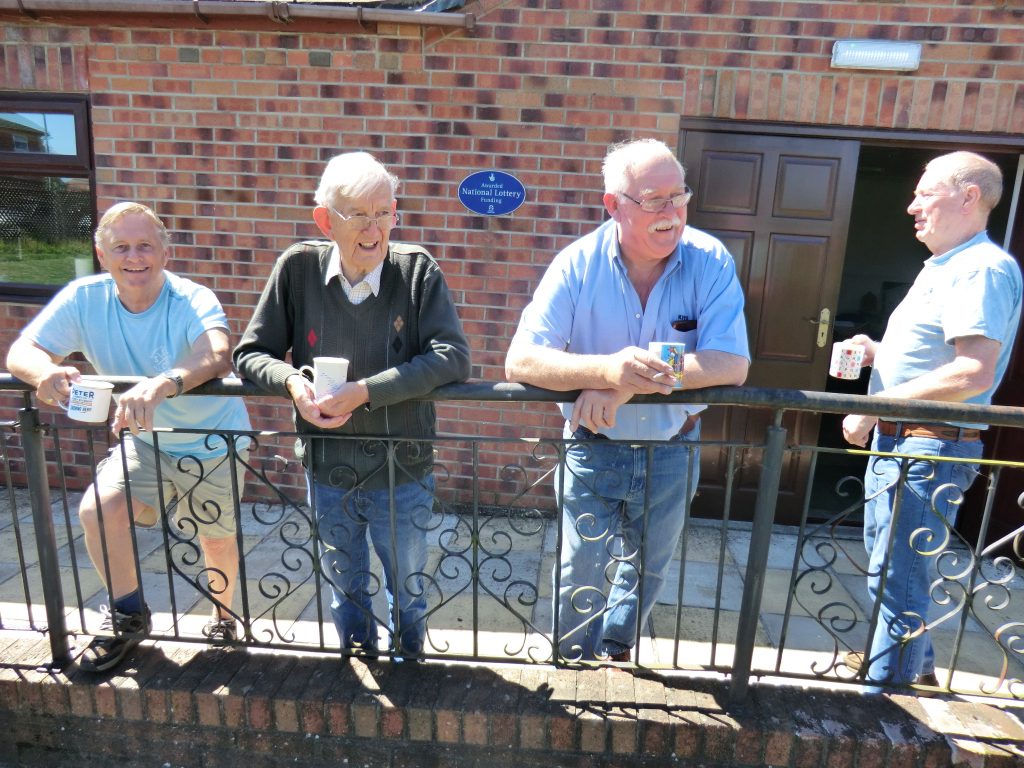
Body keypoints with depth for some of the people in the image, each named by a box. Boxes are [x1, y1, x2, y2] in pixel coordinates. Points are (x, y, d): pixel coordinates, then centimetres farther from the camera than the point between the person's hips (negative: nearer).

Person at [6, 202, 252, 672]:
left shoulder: (193, 300, -26)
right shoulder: (85, 298, -12)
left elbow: (217, 355, -46)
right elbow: (21, 350, -14)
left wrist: (162, 384, -65)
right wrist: (44, 371, -39)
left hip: (214, 444, -3)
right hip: (143, 442, 3)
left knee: (218, 542, 9)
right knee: (96, 511, -16)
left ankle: (224, 616, 43)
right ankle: (129, 617, 13)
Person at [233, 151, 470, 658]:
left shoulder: (418, 270, -15)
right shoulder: (298, 268, -9)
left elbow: (453, 357, -25)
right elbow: (250, 353, -3)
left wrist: (365, 391, -30)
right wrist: (291, 382, -24)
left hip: (402, 472, -2)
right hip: (327, 471, 2)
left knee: (407, 592, 20)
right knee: (345, 591, 25)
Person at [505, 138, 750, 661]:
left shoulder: (711, 262, -14)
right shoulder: (577, 265, -16)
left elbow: (732, 364, -23)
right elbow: (521, 362, -23)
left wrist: (632, 378, -36)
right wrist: (607, 369, -41)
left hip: (670, 453, 2)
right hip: (592, 450, -2)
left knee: (644, 574, 24)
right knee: (580, 582, 12)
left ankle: (615, 655, 53)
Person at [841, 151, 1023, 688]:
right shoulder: (943, 267, 18)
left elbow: (974, 372, -27)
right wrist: (878, 352, 9)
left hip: (931, 450, -11)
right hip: (898, 441, 11)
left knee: (896, 575, -1)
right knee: (884, 561, 22)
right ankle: (917, 669, 41)